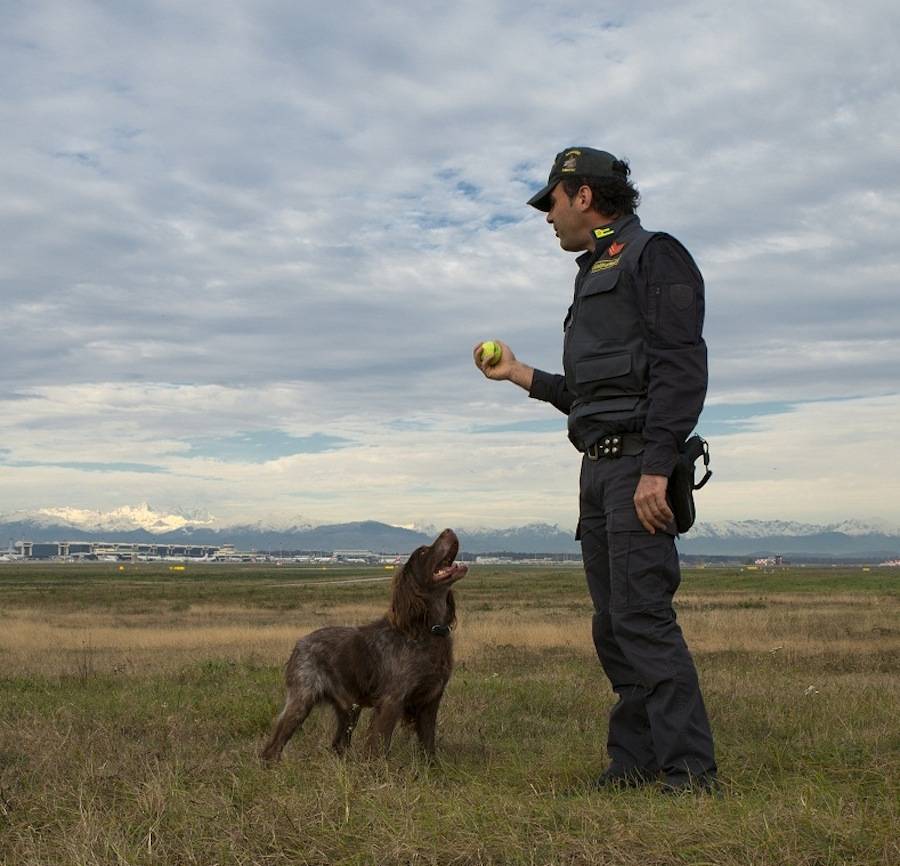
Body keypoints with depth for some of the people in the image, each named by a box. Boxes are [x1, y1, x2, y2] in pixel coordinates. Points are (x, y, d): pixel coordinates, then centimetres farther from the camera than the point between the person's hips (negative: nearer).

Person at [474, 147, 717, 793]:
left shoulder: (653, 256, -2)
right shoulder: (594, 278, 26)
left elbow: (681, 367, -15)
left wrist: (656, 467, -23)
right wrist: (518, 373, 29)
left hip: (639, 462, -9)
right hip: (599, 468, 9)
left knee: (642, 615, -15)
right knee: (613, 624, 6)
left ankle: (690, 773, -12)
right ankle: (635, 763, 10)